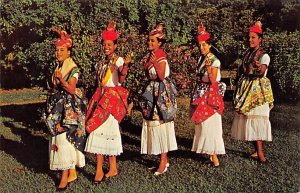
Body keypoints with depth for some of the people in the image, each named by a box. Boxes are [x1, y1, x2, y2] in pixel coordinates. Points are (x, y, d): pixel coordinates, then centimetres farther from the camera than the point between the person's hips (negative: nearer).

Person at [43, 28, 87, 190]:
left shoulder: (73, 69, -8)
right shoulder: (58, 68, 15)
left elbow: (71, 89, -19)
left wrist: (61, 79, -31)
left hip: (70, 107, -8)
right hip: (58, 107, 8)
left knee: (65, 138, -11)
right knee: (59, 138, 7)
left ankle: (65, 176, -7)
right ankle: (72, 172, 15)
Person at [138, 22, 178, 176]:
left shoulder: (162, 58, -14)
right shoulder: (150, 56, 10)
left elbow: (161, 77, -26)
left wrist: (155, 62, -34)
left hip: (161, 94, -9)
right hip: (152, 94, 9)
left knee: (160, 124, -4)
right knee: (153, 124, 11)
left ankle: (163, 162, 5)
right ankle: (163, 159, 22)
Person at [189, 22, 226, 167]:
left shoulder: (214, 61, -11)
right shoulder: (201, 59, 11)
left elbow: (213, 81, -15)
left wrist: (209, 68, -27)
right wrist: (196, 94, 9)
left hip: (211, 94, -8)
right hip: (200, 94, 8)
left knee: (210, 124, -7)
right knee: (202, 124, 8)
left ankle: (214, 157, -2)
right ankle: (209, 153, 16)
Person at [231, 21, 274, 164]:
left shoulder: (264, 56, -8)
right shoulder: (247, 54, 12)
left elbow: (262, 71, -26)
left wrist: (260, 67, -48)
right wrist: (239, 85, 11)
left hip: (258, 90, -6)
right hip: (245, 90, 7)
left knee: (257, 118, -12)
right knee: (247, 118, 6)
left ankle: (260, 152, -10)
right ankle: (257, 151, 15)